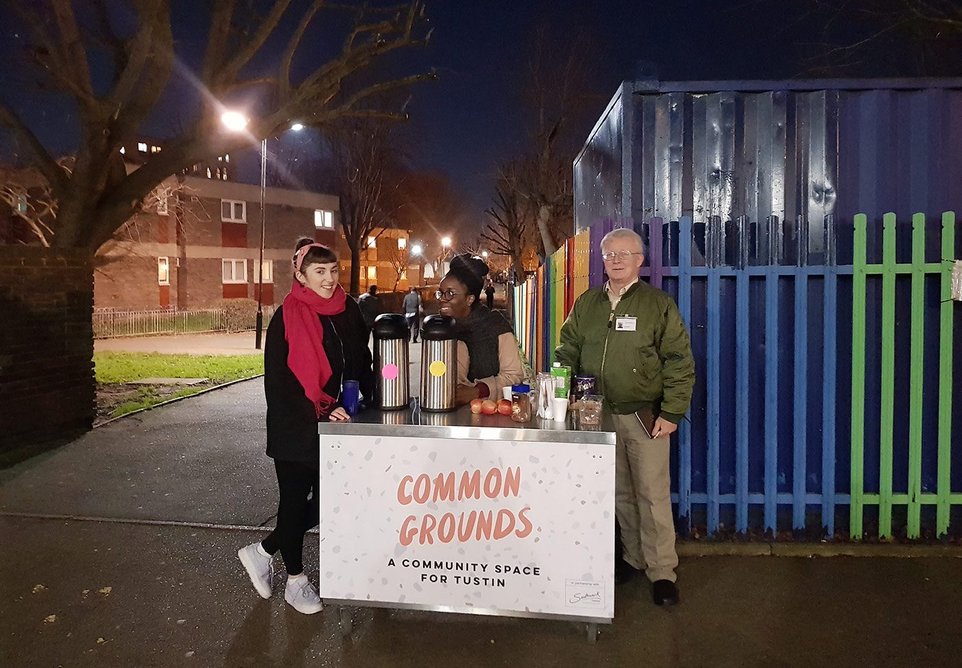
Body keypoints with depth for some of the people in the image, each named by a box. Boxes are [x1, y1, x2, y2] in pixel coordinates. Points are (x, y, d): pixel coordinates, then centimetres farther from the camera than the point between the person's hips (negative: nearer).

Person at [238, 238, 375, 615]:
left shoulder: (348, 311, 4)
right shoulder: (287, 318, -11)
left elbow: (361, 361, 14)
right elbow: (279, 379, -14)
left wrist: (365, 396, 0)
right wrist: (319, 411, -21)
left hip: (334, 425, 6)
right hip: (295, 428, -5)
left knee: (328, 502, 10)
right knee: (296, 500, 8)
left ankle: (263, 552, 32)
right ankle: (296, 581, 28)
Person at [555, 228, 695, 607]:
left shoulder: (658, 305, -2)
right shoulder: (587, 304, 10)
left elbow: (680, 362, -5)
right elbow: (567, 353, 12)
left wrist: (671, 413, -11)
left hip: (644, 416, -4)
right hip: (600, 415, 4)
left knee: (652, 494, -1)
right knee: (619, 494, 13)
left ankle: (662, 572, 11)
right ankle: (635, 559, 27)